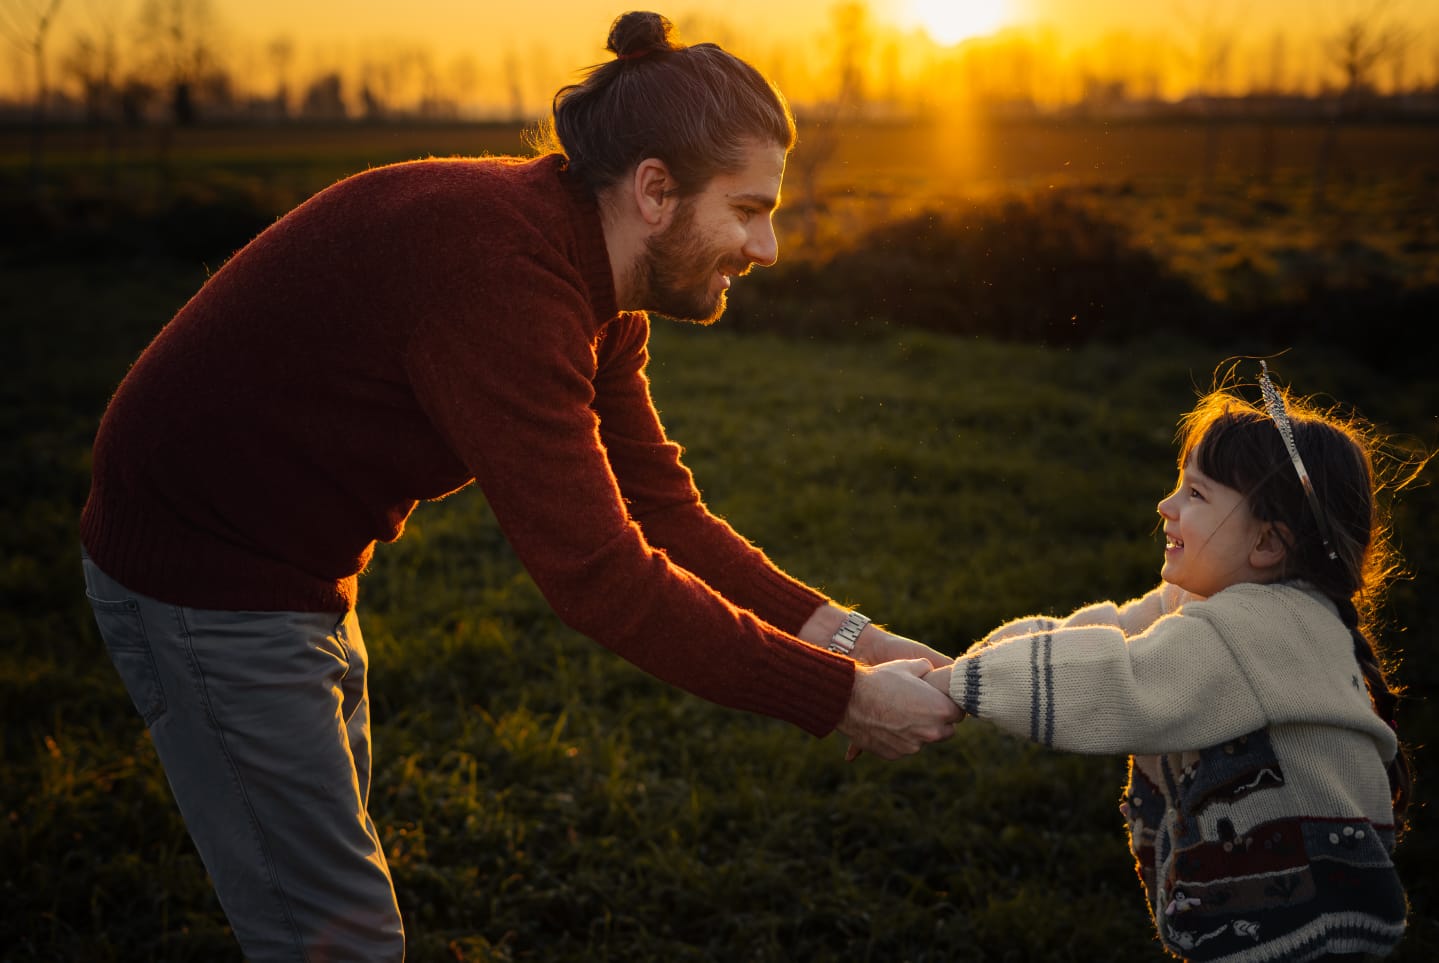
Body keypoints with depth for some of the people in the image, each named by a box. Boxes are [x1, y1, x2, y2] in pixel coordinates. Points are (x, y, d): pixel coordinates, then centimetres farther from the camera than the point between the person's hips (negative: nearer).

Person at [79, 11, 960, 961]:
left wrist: (837, 630, -9)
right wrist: (838, 698, -26)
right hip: (209, 584, -10)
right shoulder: (497, 269, -32)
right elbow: (599, 576, -32)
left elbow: (661, 506, 1)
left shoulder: (585, 278, 0)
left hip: (292, 566, 10)